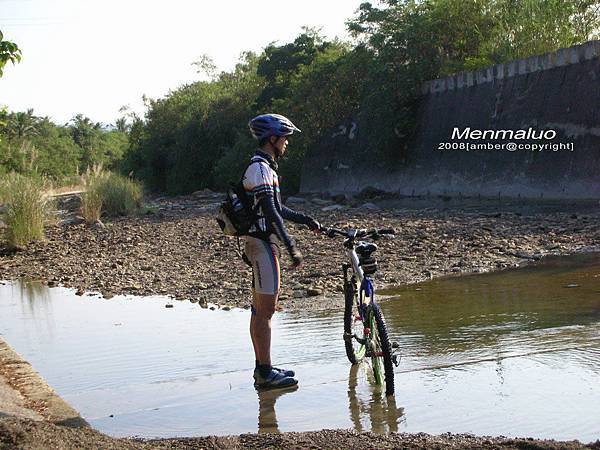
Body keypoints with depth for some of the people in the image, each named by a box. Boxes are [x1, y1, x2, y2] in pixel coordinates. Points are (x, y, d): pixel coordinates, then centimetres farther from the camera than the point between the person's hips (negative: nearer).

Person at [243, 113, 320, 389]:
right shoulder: (260, 168, -16)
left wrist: (305, 220, 22)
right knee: (265, 310, -7)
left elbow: (276, 208, 25)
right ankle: (266, 374, -2)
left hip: (260, 244, 11)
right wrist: (292, 248, -23)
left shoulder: (264, 167, 18)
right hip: (264, 245, -11)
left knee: (260, 309, 14)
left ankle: (262, 368, 22)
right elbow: (271, 214, -23)